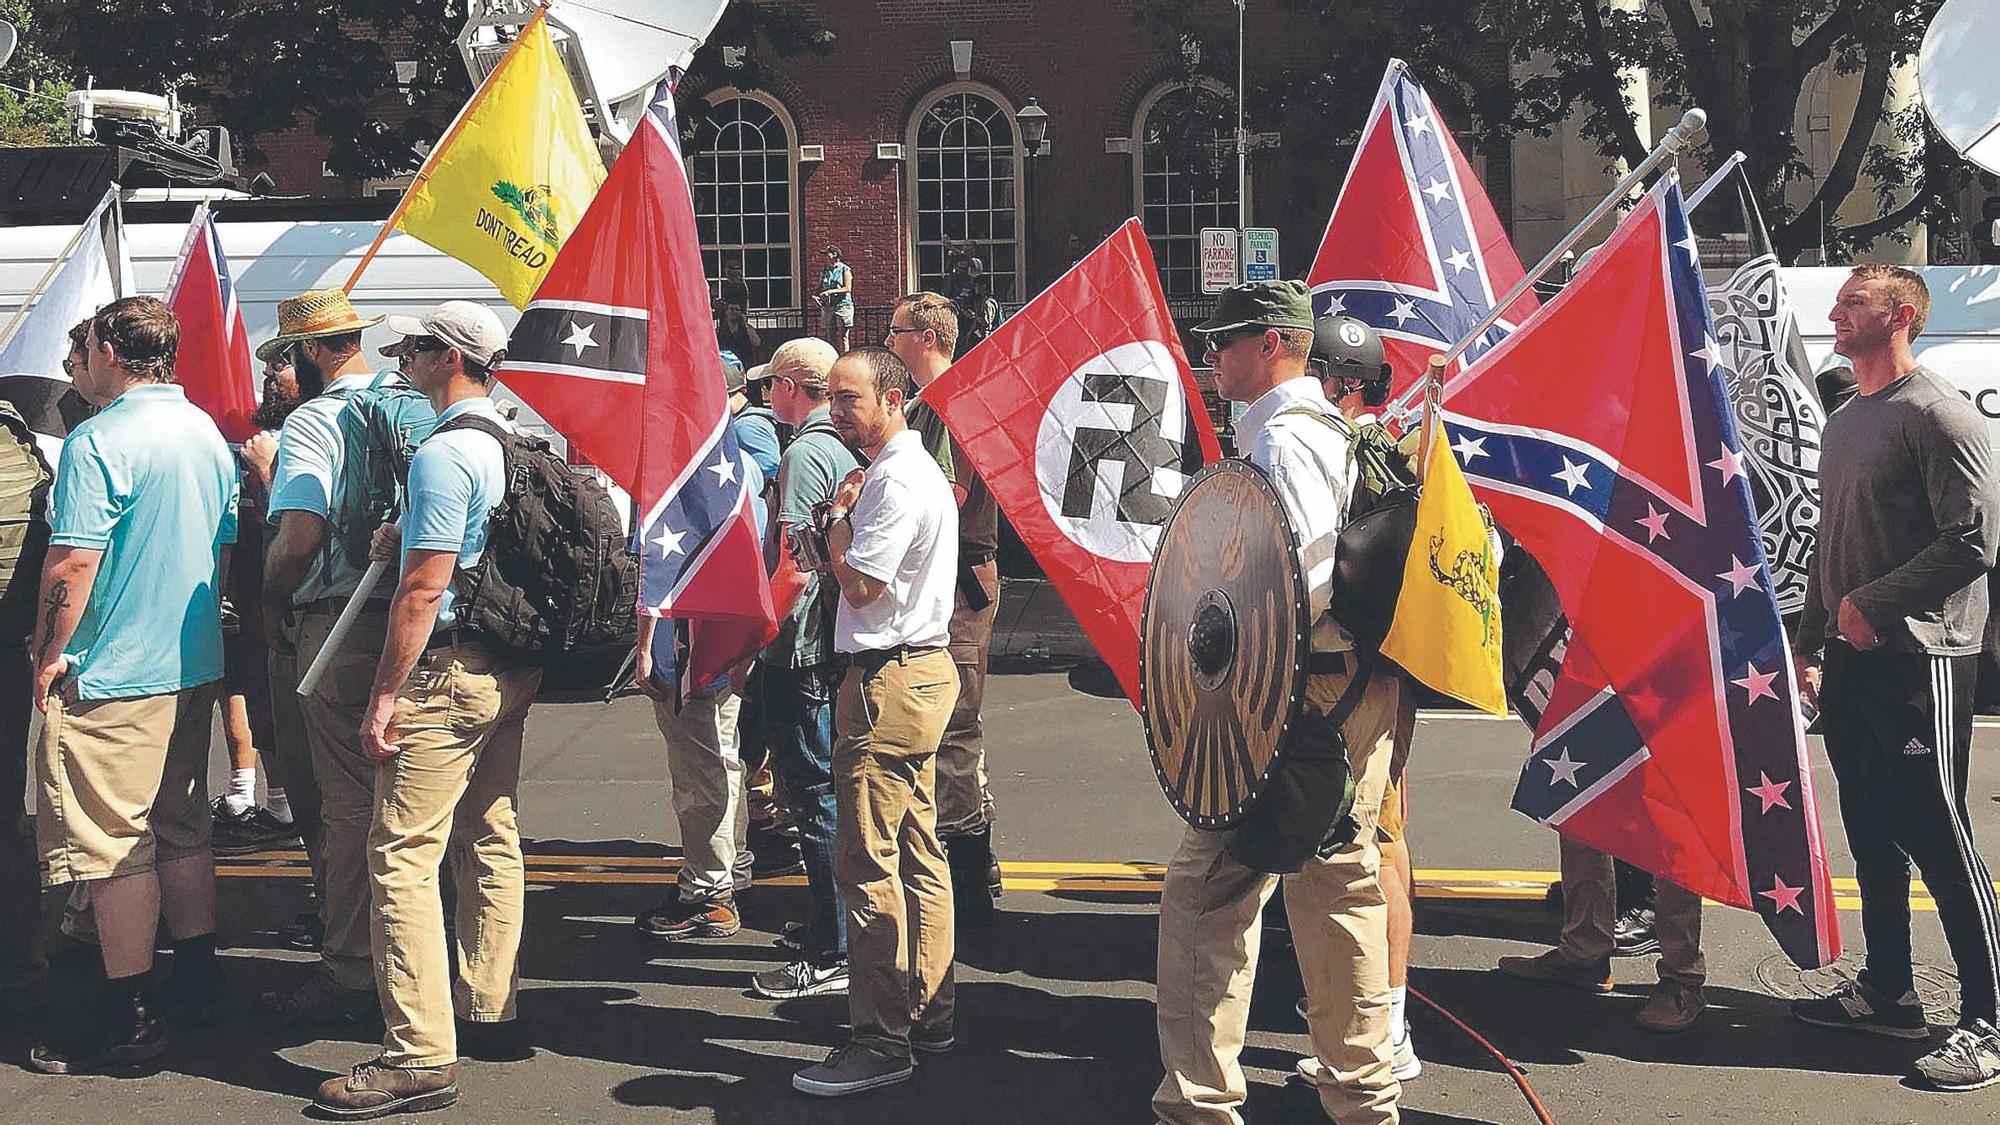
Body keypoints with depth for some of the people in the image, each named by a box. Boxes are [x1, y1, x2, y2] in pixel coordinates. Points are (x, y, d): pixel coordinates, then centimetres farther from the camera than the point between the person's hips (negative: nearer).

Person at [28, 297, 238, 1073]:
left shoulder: (99, 442, -16)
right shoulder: (208, 435, 10)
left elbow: (72, 563, -20)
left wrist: (49, 656, -10)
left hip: (114, 677, -8)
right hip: (193, 667, 8)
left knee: (115, 846, -2)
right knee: (182, 831, 18)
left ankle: (128, 1018, 2)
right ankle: (196, 980, 26)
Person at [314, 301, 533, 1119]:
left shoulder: (444, 453, -16)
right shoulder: (516, 442, 12)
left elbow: (424, 589, -20)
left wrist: (384, 696, -16)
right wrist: (410, 537, 12)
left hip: (450, 670, -10)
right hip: (513, 668, 10)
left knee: (403, 853, -8)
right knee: (490, 839, 16)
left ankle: (420, 1055, -10)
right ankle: (490, 1012, 25)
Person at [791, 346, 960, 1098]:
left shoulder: (895, 482, -15)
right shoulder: (917, 470, 19)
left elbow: (859, 584, -18)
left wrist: (839, 514, -5)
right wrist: (847, 515, 6)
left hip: (890, 680, -11)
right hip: (922, 669, 11)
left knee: (867, 859, -10)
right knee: (916, 852, 14)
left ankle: (880, 1040, -8)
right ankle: (928, 1015, 22)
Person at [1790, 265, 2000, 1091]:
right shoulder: (1843, 422, 17)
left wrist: (1871, 602, -14)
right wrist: (1809, 647, 20)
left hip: (1920, 658, -8)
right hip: (1852, 660, 8)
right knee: (1873, 835, 13)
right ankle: (1887, 994, 23)